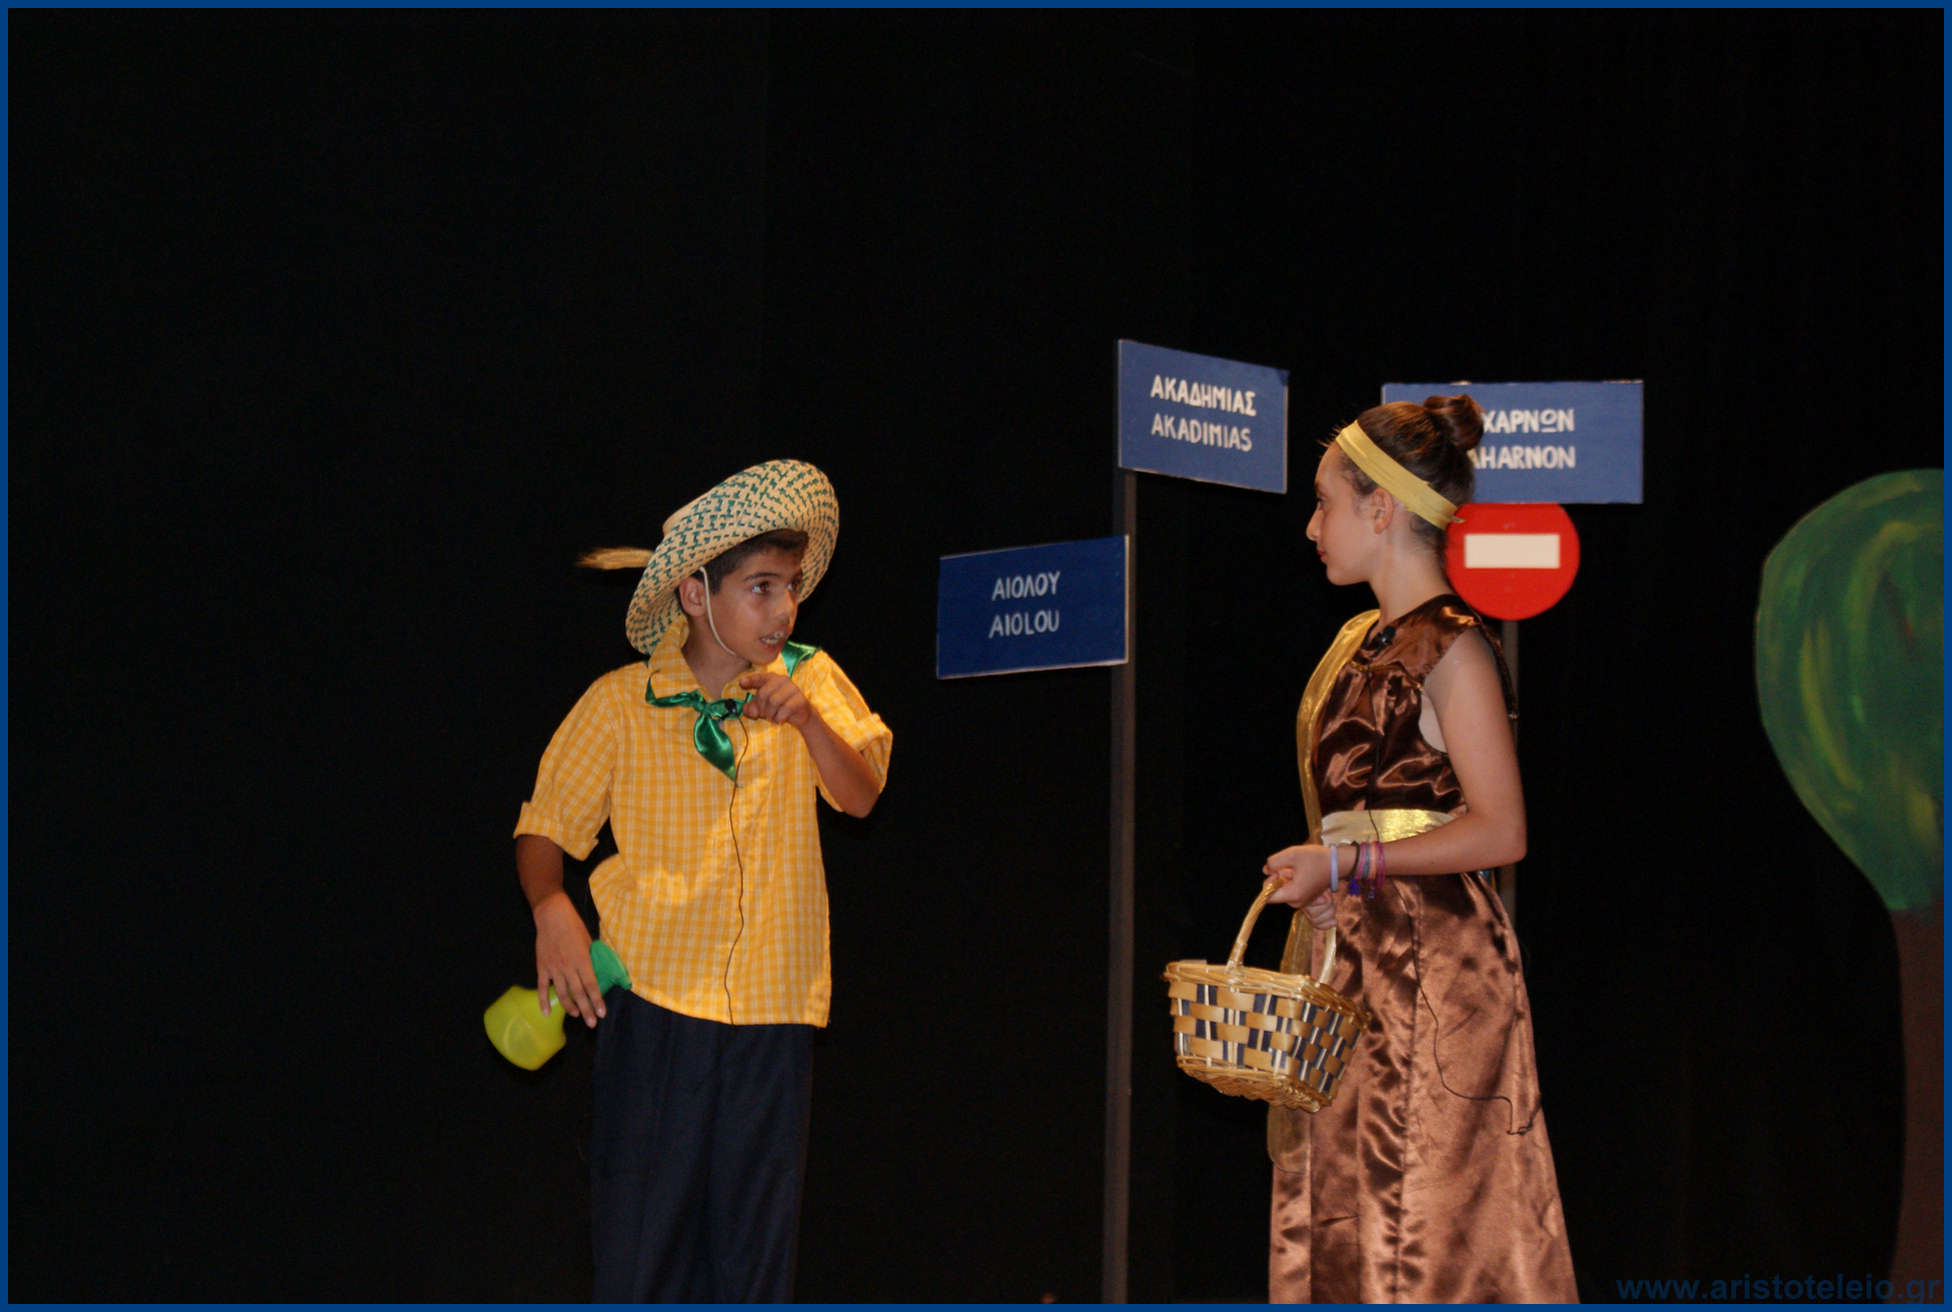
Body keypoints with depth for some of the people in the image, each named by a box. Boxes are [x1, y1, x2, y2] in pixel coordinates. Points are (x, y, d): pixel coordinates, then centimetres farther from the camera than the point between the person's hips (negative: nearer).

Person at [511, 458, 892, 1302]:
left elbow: (861, 794, -4)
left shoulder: (807, 682, 7)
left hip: (771, 1009, 2)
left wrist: (804, 718, -20)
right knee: (641, 1228, -4)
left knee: (757, 1237, 5)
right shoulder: (621, 704, 0)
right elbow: (544, 827, 4)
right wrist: (552, 909, -15)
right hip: (654, 998, -2)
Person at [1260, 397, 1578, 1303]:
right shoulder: (1359, 642, 16)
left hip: (1433, 962, -8)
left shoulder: (1451, 649, -9)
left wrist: (1348, 865, -17)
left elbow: (1500, 831, -15)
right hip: (1349, 963, 8)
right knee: (1336, 1207, 6)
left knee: (1431, 1218, -8)